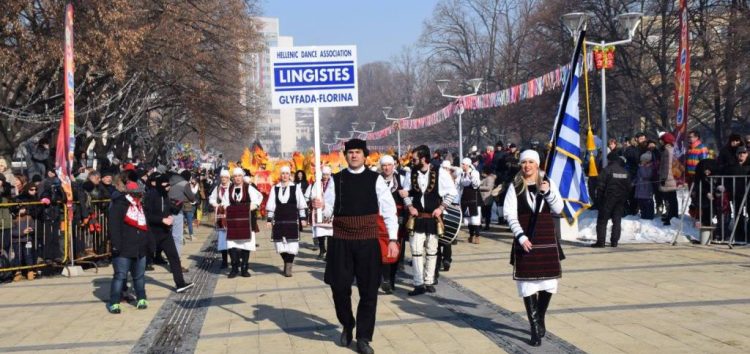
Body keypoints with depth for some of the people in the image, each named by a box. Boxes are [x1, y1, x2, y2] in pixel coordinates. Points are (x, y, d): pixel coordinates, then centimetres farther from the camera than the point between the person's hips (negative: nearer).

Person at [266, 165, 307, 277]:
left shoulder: (296, 188, 3)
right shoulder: (275, 188, 6)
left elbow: (301, 204, 4)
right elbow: (271, 205, 9)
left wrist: (303, 218, 0)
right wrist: (269, 219, 5)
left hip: (292, 220, -2)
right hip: (279, 220, 2)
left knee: (291, 244, -7)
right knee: (281, 244, 4)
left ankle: (288, 267, 0)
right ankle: (286, 263, 23)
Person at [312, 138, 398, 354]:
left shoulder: (375, 179, -1)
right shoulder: (336, 179, 3)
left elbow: (389, 210, -2)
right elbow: (330, 210, 4)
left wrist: (392, 239, -9)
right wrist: (321, 207, -20)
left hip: (368, 241, -1)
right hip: (341, 241, 1)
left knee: (368, 290, 3)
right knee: (339, 287, 5)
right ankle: (347, 327, 32)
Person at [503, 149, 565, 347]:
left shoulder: (548, 183, 5)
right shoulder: (515, 187, 0)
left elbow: (558, 209, 0)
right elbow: (509, 214, -5)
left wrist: (548, 192, -16)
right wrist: (520, 236, -15)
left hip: (546, 239, 2)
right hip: (525, 240, -2)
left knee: (549, 282, 5)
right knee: (528, 283, -4)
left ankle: (540, 319, 29)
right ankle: (535, 329, 2)